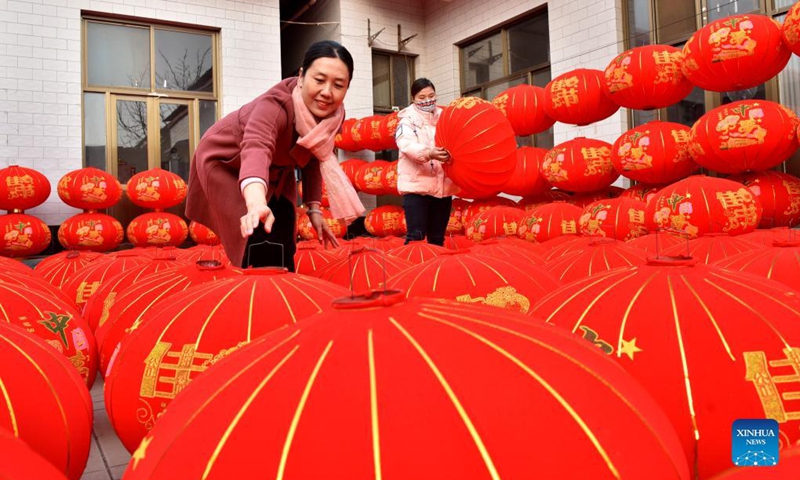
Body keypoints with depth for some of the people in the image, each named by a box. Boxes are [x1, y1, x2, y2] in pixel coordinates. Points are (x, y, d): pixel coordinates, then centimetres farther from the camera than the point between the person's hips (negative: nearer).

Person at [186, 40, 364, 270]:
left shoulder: (333, 114, -18)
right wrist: (257, 204, -79)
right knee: (260, 248, -16)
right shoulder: (276, 105, -40)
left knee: (284, 249, 3)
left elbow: (313, 159, -1)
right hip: (225, 162, -6)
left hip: (275, 173, 6)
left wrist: (314, 208, -8)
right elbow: (256, 150, -60)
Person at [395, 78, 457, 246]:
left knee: (437, 238, 12)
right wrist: (429, 153, -37)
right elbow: (406, 145, -17)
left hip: (442, 186, 4)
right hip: (416, 185, -4)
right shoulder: (407, 119, 1)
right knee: (416, 236, -10)